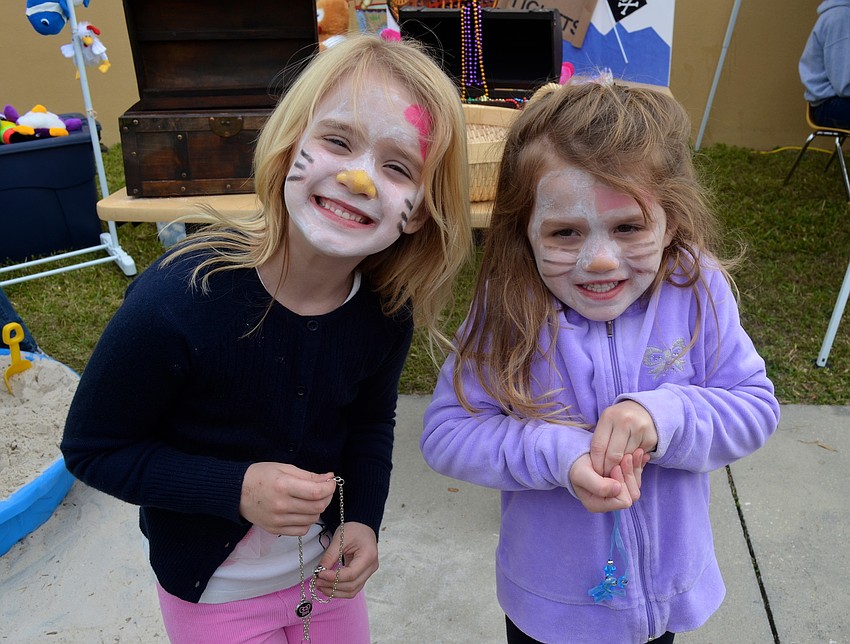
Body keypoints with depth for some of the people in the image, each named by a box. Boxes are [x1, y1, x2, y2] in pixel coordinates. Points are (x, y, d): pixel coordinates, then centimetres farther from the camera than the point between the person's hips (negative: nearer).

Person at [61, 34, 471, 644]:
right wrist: (237, 489, -29)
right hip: (212, 591, -3)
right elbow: (92, 449, -18)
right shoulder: (178, 298, -32)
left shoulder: (388, 307, -17)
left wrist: (363, 519, -11)